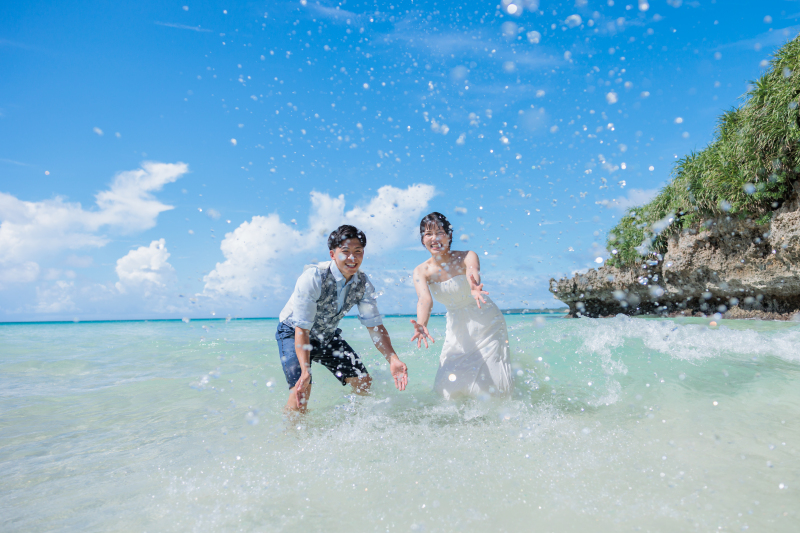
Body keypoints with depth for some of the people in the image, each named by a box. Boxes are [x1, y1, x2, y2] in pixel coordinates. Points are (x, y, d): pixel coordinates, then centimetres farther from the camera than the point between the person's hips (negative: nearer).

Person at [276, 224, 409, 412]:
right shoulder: (313, 277, -32)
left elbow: (374, 325, -14)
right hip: (293, 332, -5)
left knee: (363, 382, 2)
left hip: (328, 335, 6)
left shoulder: (363, 283, -15)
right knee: (301, 389, -25)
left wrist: (392, 359, -30)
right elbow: (301, 329, -33)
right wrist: (305, 371, -45)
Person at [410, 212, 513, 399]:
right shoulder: (421, 271, -10)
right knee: (448, 387, -5)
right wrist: (421, 325, -49)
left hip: (487, 324, -2)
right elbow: (424, 299, -28)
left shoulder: (467, 256, -17)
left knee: (493, 384, -6)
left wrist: (475, 287, -65)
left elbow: (473, 271, -40)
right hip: (457, 332, 3)